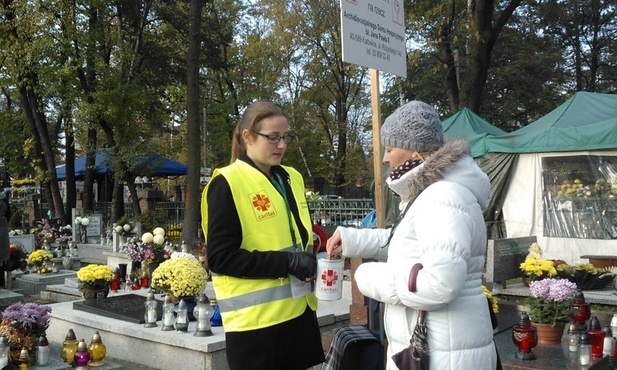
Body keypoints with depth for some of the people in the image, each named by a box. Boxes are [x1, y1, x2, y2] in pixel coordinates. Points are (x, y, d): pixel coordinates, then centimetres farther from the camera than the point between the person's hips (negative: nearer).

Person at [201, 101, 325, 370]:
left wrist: (311, 259, 2)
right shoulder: (227, 184, -10)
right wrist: (287, 262, -20)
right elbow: (220, 257, -15)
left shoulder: (292, 178, 11)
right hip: (257, 319, -6)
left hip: (299, 310, 7)